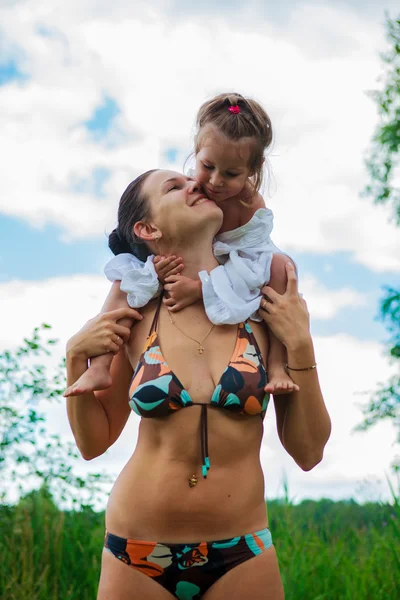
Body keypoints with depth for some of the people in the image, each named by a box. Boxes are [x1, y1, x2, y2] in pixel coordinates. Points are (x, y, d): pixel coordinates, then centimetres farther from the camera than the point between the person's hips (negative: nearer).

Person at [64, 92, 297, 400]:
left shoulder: (251, 205, -27)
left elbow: (248, 266, -35)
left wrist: (200, 286, -46)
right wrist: (154, 267, -40)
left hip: (238, 282, -2)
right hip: (180, 268, 2)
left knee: (280, 264, -30)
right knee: (128, 275, -18)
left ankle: (277, 364, -29)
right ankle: (100, 366, -22)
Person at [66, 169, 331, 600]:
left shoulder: (266, 310, -6)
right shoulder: (135, 317, -4)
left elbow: (308, 453, -3)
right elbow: (93, 442, 6)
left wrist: (300, 346, -13)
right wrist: (77, 356, -8)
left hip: (241, 556, 0)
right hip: (137, 553, 1)